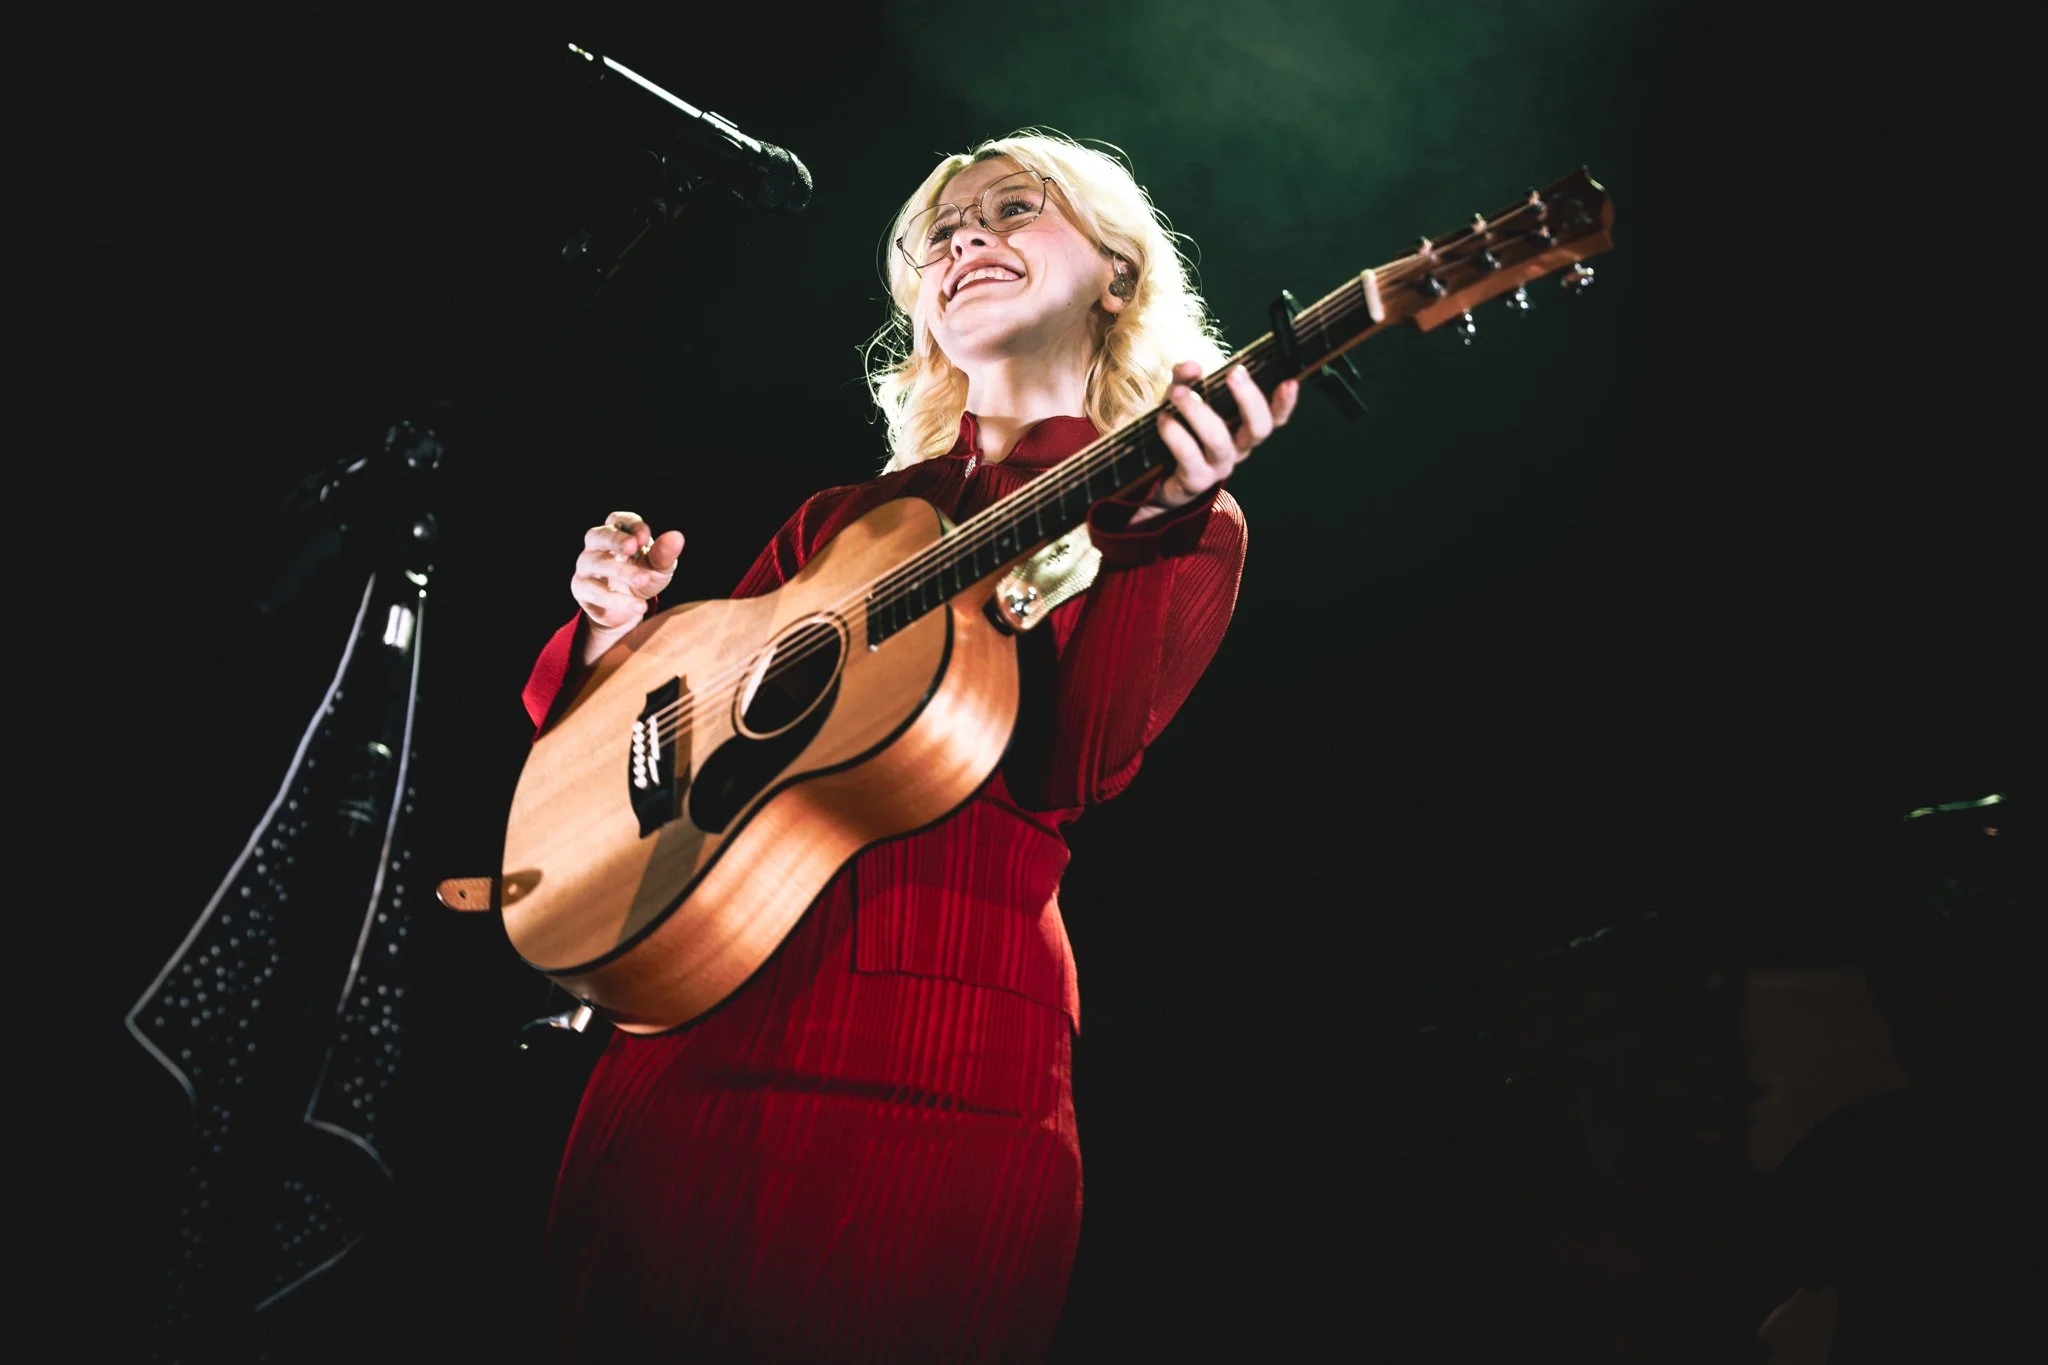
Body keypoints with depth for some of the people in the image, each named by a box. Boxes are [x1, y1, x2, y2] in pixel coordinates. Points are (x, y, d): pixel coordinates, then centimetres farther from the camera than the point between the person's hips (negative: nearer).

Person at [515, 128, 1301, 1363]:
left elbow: (1074, 770, -12)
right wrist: (622, 629, 2)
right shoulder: (845, 517, 18)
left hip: (942, 1055, -4)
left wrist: (1159, 516, -23)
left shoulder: (1180, 525, 6)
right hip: (693, 1016, 4)